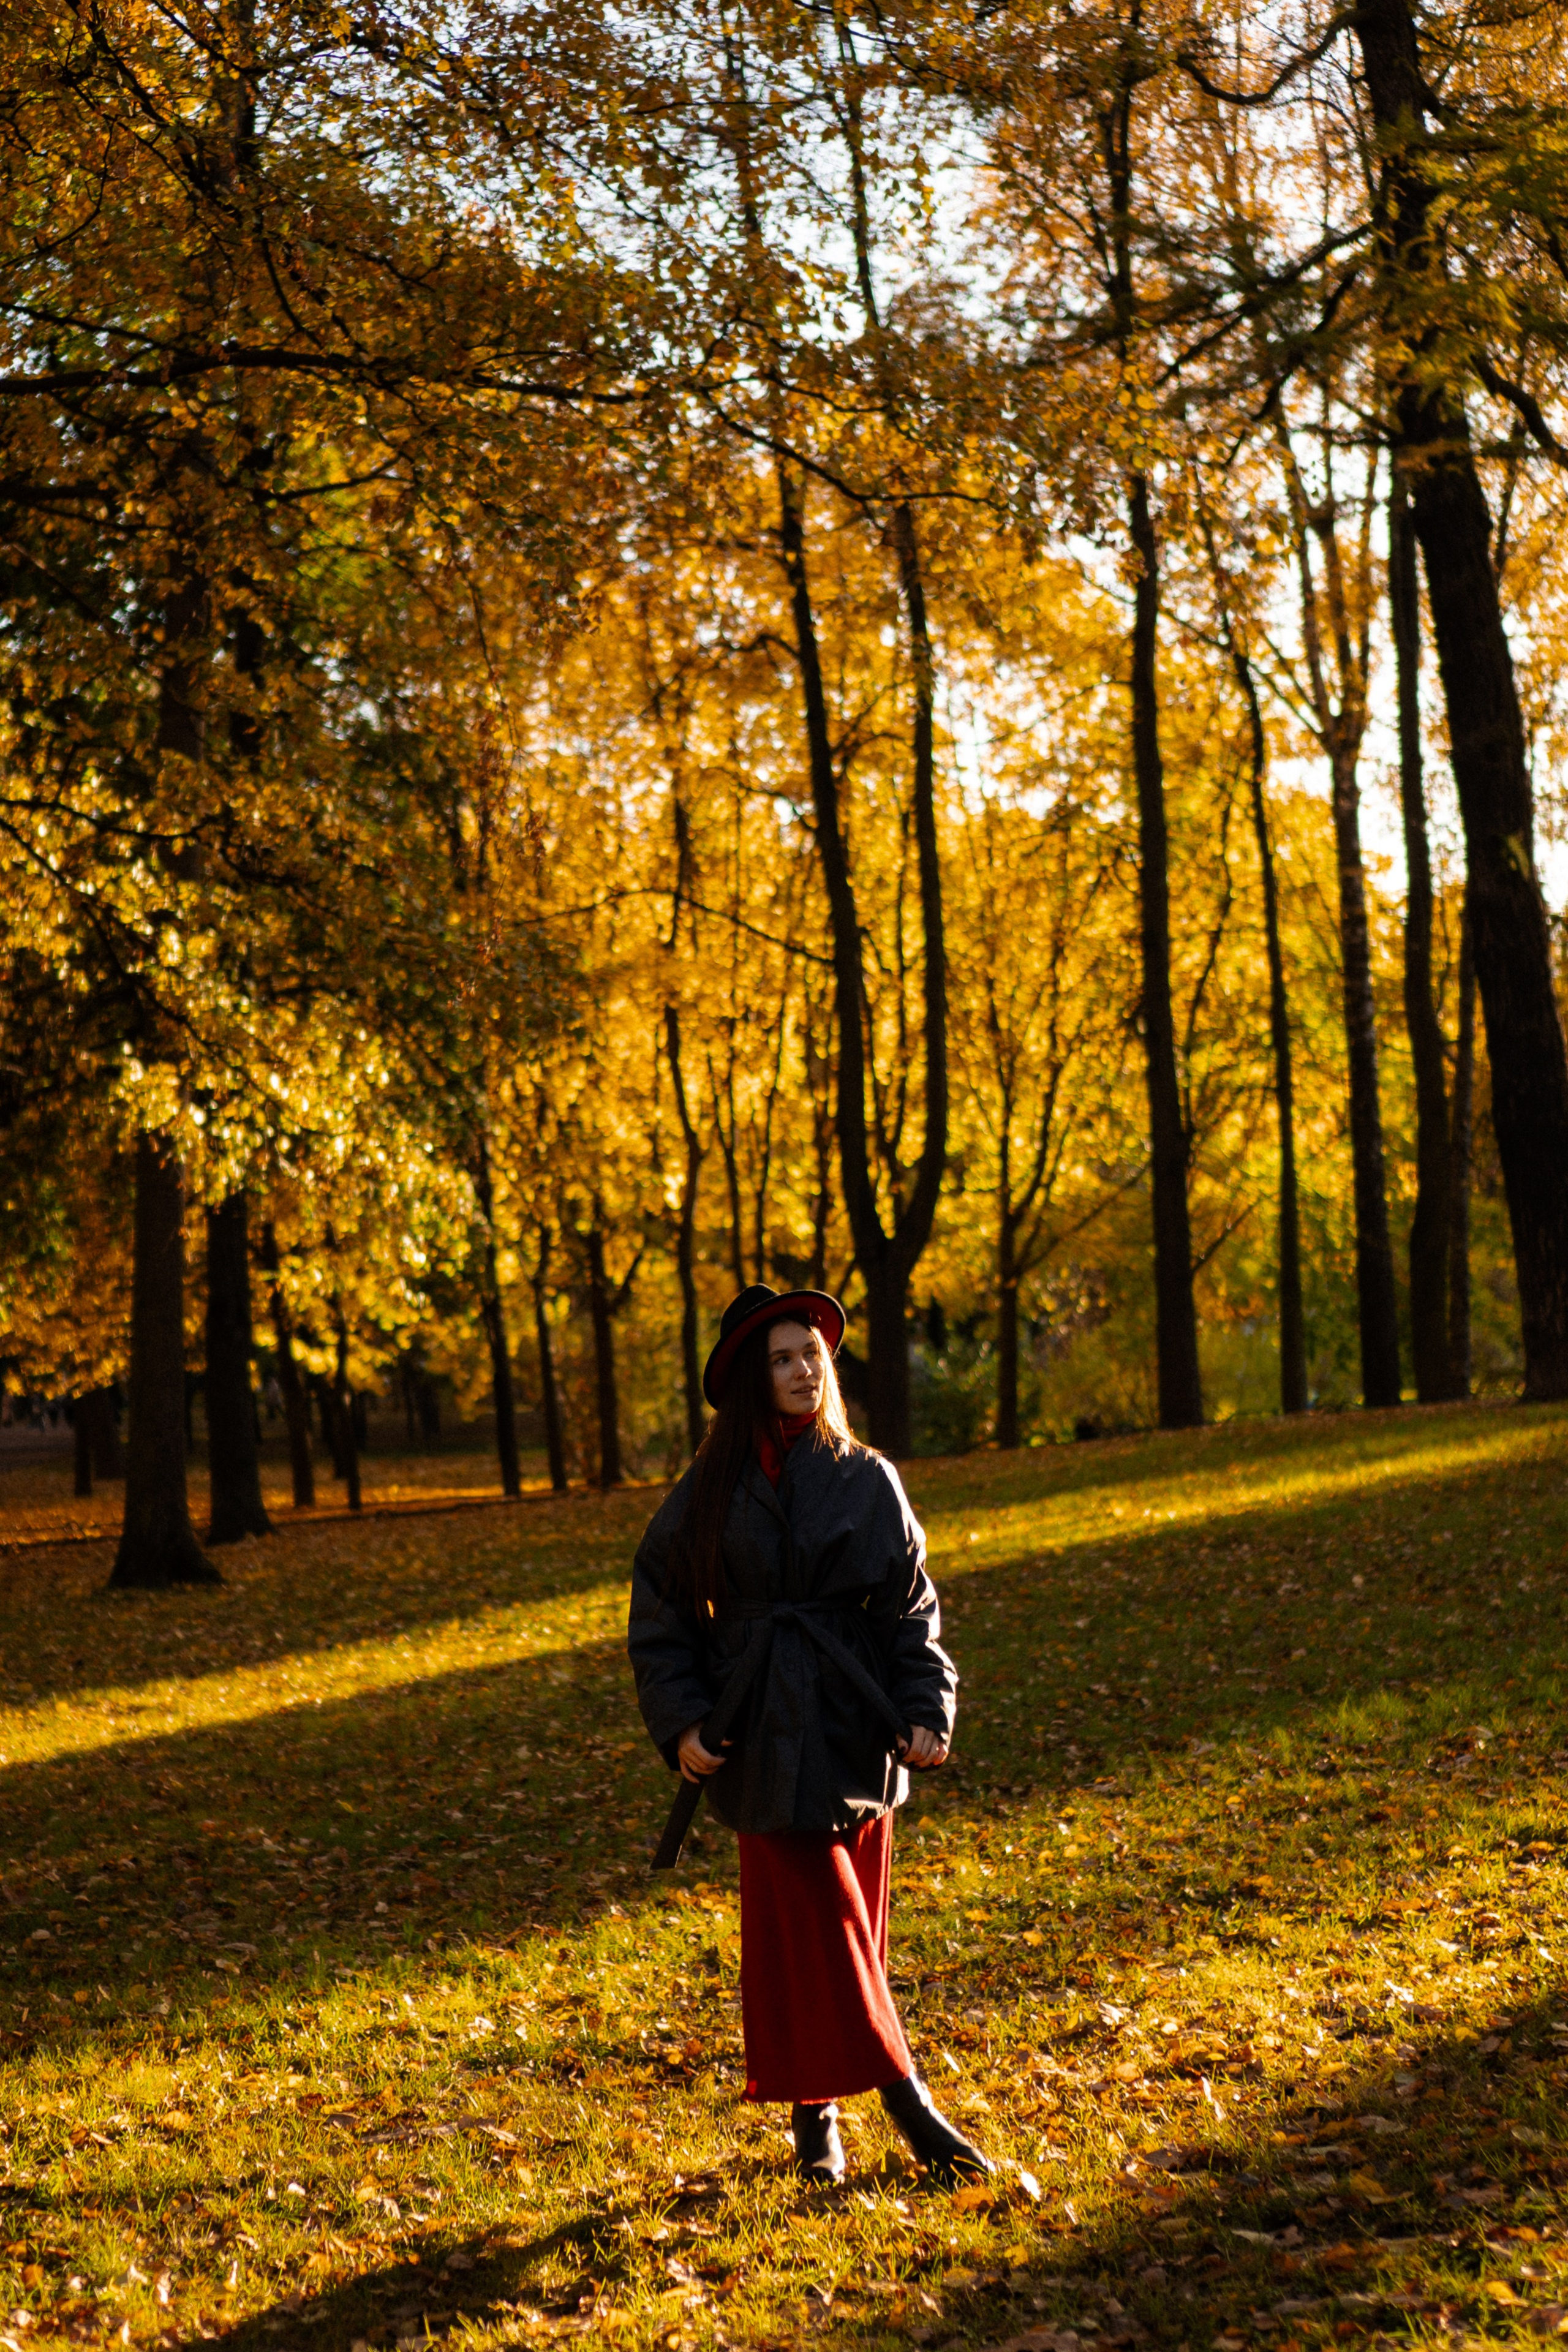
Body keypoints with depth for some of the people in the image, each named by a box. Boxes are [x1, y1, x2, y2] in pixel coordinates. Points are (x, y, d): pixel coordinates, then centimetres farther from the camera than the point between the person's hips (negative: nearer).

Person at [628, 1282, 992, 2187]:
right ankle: (905, 2097, -1)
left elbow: (911, 1604, 4)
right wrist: (680, 1722, -4)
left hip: (855, 1729, 1)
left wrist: (926, 1712, -8)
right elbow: (661, 1611, 6)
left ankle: (816, 2113, 18)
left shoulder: (869, 1481, 4)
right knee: (813, 1918, -6)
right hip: (768, 1736, -1)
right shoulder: (711, 1492, 3)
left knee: (846, 1923, 6)